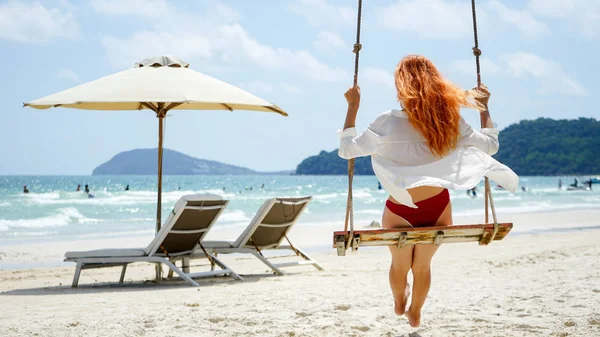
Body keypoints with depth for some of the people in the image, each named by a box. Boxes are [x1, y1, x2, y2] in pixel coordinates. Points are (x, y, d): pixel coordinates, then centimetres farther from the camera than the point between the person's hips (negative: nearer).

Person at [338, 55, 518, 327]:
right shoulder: (451, 121, -14)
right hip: (437, 208, 2)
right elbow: (491, 144, 0)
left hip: (400, 211, -2)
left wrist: (353, 106, -9)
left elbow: (346, 149, -15)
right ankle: (415, 314, 48)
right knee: (422, 266, 27)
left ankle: (399, 304, 54)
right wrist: (484, 107, 11)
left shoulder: (389, 124, -22)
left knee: (400, 265, 28)